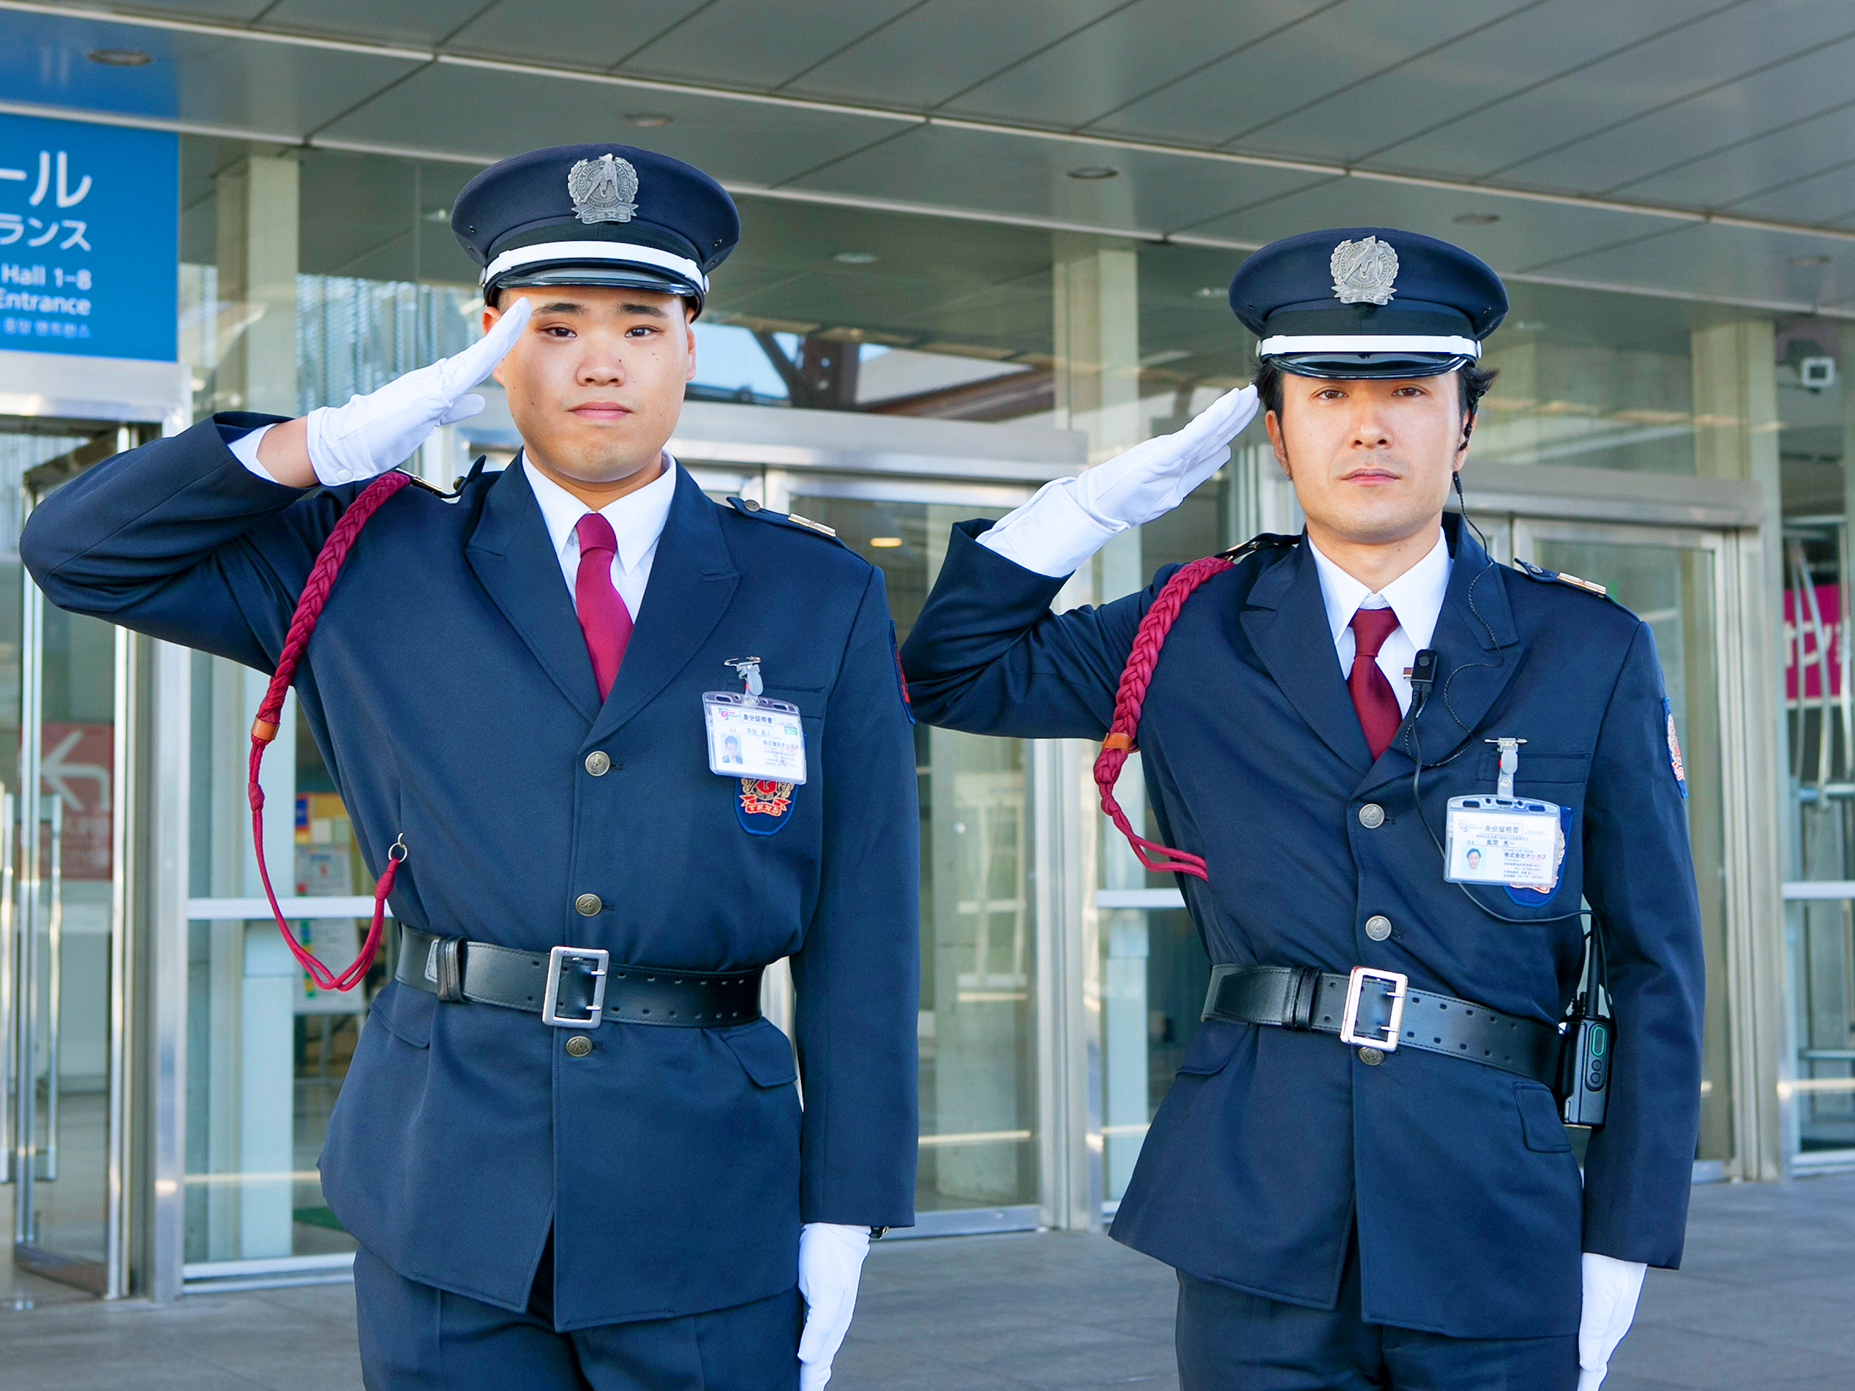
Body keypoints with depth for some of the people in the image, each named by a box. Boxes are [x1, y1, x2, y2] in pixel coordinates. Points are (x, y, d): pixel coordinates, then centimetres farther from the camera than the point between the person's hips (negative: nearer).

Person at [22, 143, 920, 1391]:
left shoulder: (823, 599, 5)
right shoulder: (376, 565, 7)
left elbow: (864, 922, 2)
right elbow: (79, 550, 7)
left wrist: (846, 1215, -2)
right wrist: (332, 446, -5)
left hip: (710, 1209, 0)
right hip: (446, 1189, 1)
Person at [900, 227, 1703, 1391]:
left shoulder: (1592, 654, 3)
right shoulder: (1197, 633, 7)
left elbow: (1654, 966, 3)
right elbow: (950, 670, 11)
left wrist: (1620, 1249, 0)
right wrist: (1110, 498, 2)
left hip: (1493, 1222, 0)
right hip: (1257, 1219, 1)